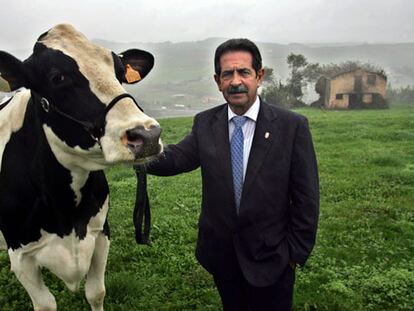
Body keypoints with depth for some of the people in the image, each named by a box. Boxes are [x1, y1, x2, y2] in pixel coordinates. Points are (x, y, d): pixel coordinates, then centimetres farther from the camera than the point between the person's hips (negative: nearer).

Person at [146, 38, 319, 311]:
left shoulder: (292, 126, -12)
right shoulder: (205, 123, -1)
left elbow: (306, 197, -9)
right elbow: (176, 159, -13)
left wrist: (297, 252, -7)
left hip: (270, 256, -3)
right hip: (221, 255, 3)